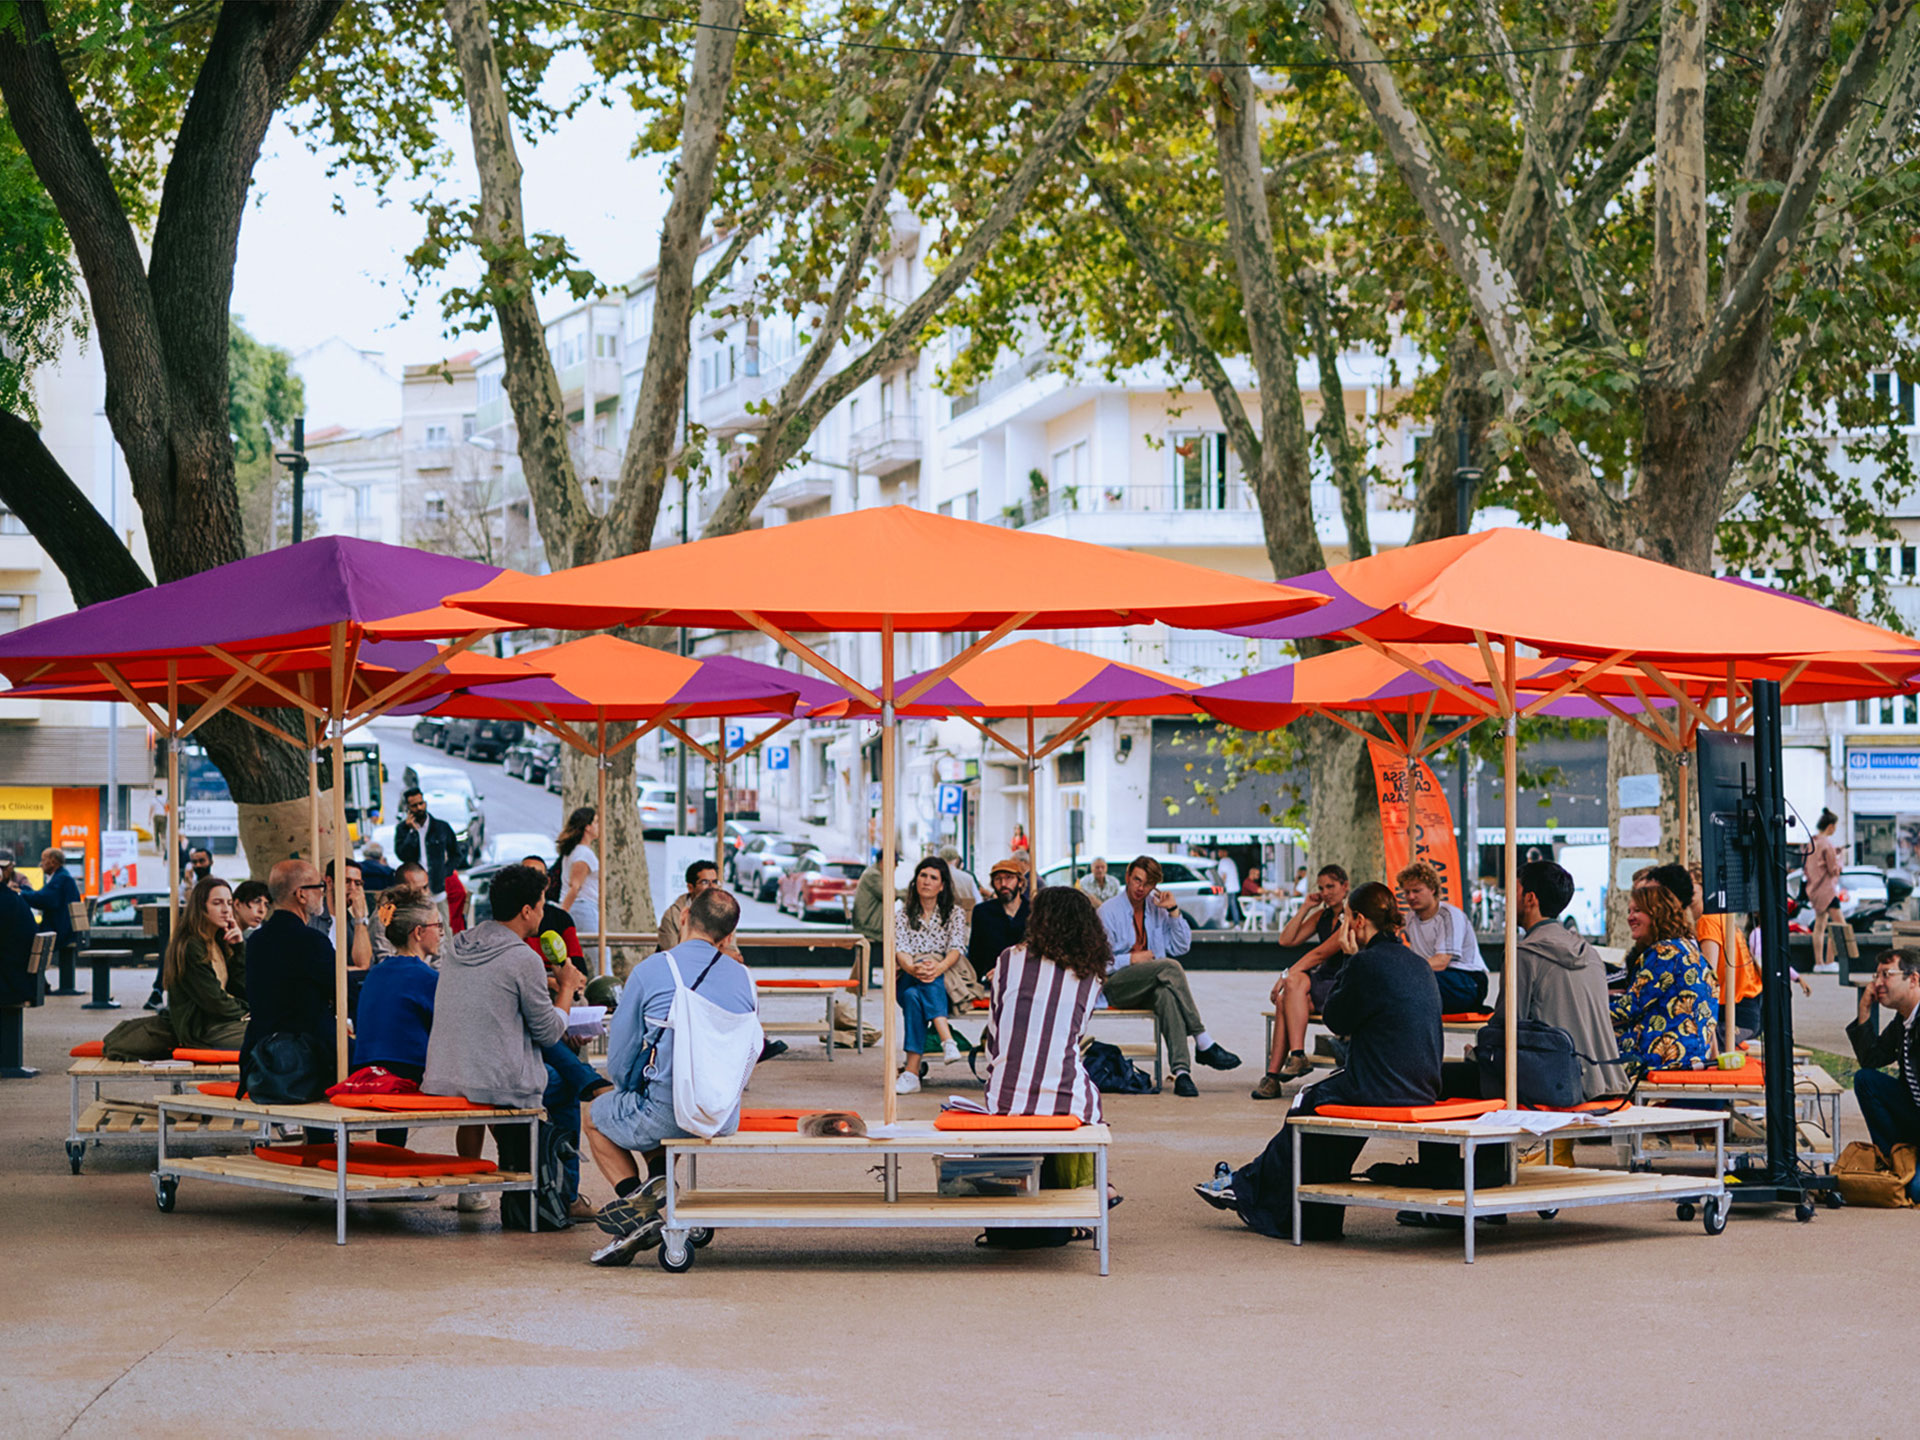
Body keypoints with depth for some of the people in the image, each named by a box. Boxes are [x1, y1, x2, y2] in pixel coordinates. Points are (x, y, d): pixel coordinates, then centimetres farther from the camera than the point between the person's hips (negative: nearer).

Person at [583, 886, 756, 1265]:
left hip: (668, 1115, -5)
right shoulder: (743, 978, 6)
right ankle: (661, 1182, 6)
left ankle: (638, 1210, 4)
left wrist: (629, 1092, 22)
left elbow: (620, 1055, 2)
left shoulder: (651, 970, -6)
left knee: (594, 1118, 26)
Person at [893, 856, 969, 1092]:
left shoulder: (954, 914, 13)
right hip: (908, 979, 1)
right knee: (912, 994, -37)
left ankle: (912, 1070, -46)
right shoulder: (902, 912, 14)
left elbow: (957, 949, -4)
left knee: (915, 995, -36)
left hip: (944, 979, -1)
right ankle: (947, 1041, -51)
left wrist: (939, 967, -28)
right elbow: (899, 949, -2)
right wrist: (912, 968, -27)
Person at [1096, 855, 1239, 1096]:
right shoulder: (1108, 911, 2)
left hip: (1150, 989, 4)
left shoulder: (1157, 909, 16)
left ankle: (1180, 1070, -48)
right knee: (1170, 967, -32)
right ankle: (1203, 1043, -33)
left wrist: (1173, 911, 4)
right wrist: (1132, 960, -13)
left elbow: (1181, 947, 12)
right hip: (1117, 985, -4)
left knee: (1166, 993, -36)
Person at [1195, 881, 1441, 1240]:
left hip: (1378, 1089, -8)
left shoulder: (1367, 963, -15)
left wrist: (1349, 958, 1)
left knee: (1307, 1106, 14)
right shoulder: (1419, 965, 11)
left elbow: (1336, 1019, -3)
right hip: (1421, 1089, 8)